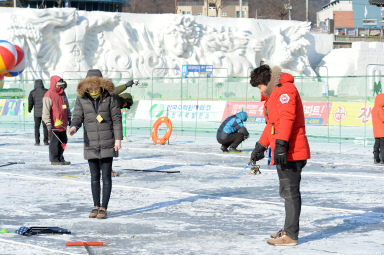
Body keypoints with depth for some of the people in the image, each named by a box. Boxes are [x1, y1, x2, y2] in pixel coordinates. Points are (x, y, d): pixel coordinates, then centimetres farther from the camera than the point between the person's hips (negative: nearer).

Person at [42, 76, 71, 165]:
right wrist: (48, 123, -20)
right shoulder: (48, 96, -12)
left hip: (63, 124, 8)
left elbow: (67, 107, 23)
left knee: (63, 141, 13)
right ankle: (54, 160, 8)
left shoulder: (63, 94, 12)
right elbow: (46, 111, -16)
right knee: (54, 142, -1)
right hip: (54, 125, -8)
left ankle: (60, 158, 25)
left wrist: (69, 118, 23)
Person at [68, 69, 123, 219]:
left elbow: (116, 118, -2)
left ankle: (103, 208, 2)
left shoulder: (109, 97, -4)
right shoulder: (81, 98, 0)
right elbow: (78, 116, -4)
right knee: (94, 177, 9)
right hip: (91, 144, 2)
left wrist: (118, 139, -7)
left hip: (107, 144, -2)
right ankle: (96, 206, 18)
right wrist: (74, 127, -27)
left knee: (106, 176, -2)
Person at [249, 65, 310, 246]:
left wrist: (281, 144, -31)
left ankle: (290, 235, -7)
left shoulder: (285, 89, -11)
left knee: (290, 192, -9)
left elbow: (287, 117, -24)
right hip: (284, 154, 11)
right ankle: (288, 229, 26)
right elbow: (272, 124, 33)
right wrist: (261, 146, 33)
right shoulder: (274, 94, 24)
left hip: (290, 152, -11)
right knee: (288, 192, 17)